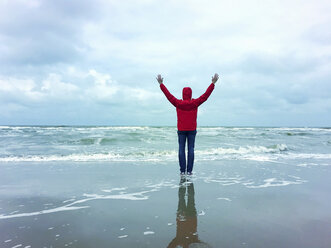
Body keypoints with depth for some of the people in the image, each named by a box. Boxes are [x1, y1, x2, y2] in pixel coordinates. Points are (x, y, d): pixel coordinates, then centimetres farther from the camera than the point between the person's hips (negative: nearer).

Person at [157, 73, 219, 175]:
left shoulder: (178, 103, -4)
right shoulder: (195, 103, -5)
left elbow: (168, 94, 3)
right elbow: (205, 95, -2)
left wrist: (161, 84, 12)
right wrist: (213, 83, 3)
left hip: (181, 130, 0)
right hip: (192, 130, 0)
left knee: (181, 149, 4)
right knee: (191, 149, 3)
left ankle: (182, 170, 3)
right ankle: (189, 170, 2)